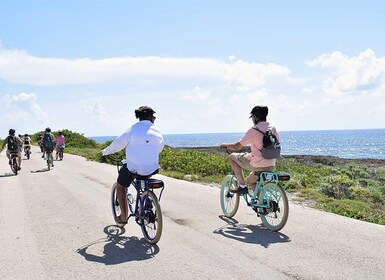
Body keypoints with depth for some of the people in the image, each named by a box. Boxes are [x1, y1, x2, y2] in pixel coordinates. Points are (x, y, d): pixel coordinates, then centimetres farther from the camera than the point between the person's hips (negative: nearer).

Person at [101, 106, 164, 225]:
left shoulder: (132, 130, -6)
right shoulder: (157, 132, 3)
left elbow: (117, 144, -1)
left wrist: (105, 152, 17)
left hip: (133, 168, -3)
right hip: (152, 169, 4)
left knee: (121, 186, 23)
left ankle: (123, 217, 21)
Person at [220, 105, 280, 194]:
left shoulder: (254, 130, -13)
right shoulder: (273, 129, 8)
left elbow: (237, 147, -11)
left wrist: (225, 145, 9)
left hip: (258, 165, -7)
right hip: (271, 166, 7)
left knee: (232, 156, 14)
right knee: (250, 180, 32)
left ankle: (242, 186, 8)